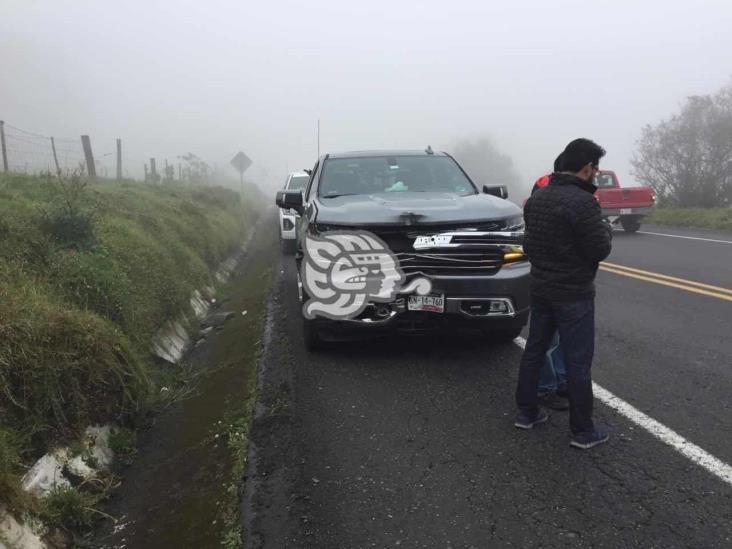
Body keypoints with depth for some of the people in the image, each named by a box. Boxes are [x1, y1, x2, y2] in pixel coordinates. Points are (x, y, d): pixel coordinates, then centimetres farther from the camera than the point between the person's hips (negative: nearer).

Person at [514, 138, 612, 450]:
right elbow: (600, 250, -17)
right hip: (573, 294, -8)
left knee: (534, 351, 16)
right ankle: (583, 431, 11)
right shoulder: (582, 202, -21)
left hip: (540, 289, 8)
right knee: (578, 362, 1)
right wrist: (605, 230, 1)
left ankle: (526, 412, 27)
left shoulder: (537, 198, 6)